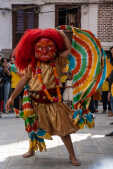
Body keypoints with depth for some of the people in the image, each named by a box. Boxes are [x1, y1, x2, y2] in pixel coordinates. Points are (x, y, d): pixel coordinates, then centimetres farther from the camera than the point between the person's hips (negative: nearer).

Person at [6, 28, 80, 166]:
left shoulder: (57, 62, 1)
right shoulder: (32, 65, 0)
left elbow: (68, 48, 3)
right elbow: (23, 81, 2)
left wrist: (62, 34, 7)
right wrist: (12, 97, 0)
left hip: (53, 101, 0)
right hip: (36, 101, 1)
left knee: (63, 128, -1)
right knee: (34, 127, 15)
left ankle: (72, 155, 10)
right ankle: (31, 149, 39)